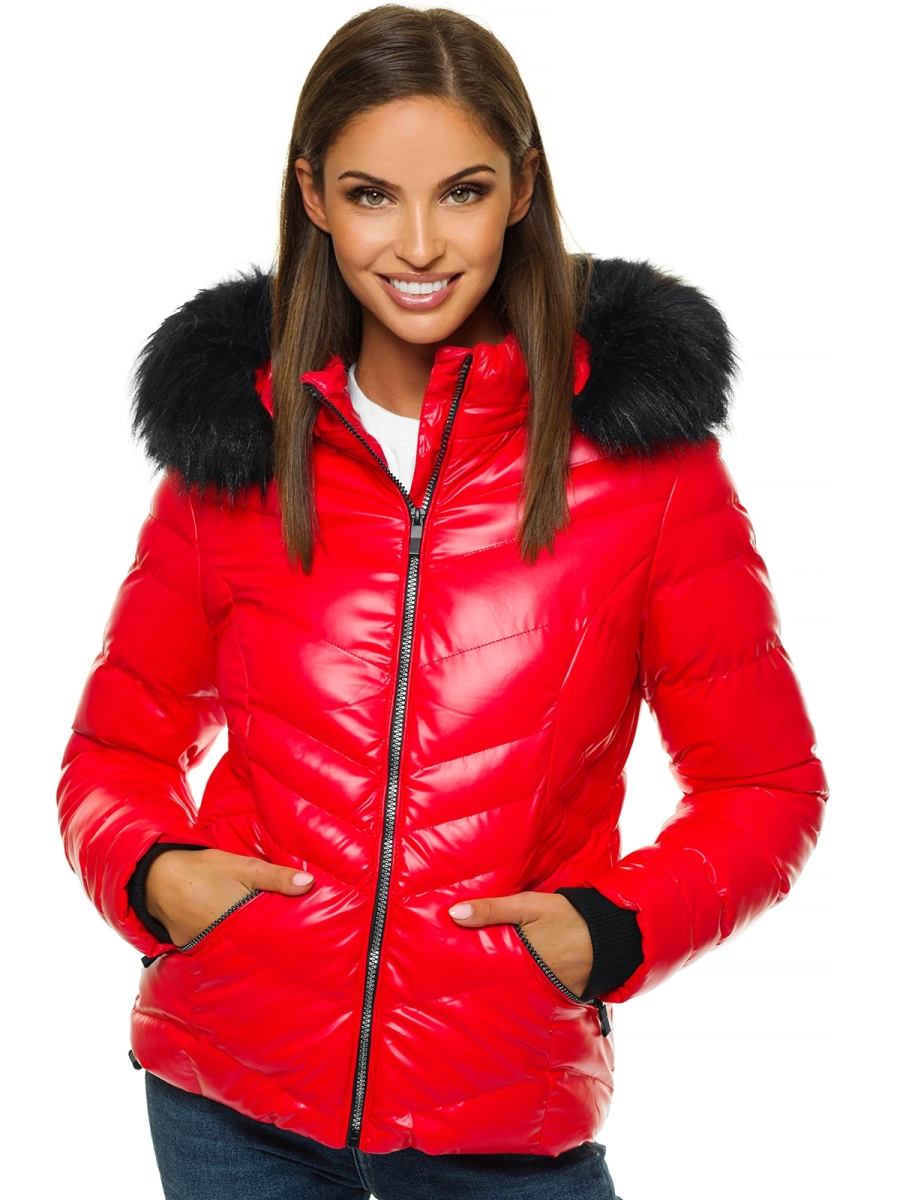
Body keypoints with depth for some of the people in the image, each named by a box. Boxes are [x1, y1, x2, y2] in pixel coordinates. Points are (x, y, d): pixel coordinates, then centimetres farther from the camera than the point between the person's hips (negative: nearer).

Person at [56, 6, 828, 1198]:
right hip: (231, 1099, 2)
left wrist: (615, 930, -14)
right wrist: (151, 871, -9)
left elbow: (764, 785, 1)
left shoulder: (641, 442, -4)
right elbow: (117, 749, 11)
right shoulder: (236, 440, 1)